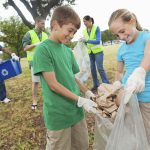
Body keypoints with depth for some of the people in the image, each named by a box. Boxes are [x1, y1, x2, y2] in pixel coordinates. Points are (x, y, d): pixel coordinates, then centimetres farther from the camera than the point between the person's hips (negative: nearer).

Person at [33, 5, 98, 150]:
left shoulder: (68, 50, 7)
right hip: (58, 114, -7)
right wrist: (80, 100, -17)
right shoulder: (43, 49, -15)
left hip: (76, 110, 7)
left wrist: (87, 92, 3)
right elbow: (53, 85, -18)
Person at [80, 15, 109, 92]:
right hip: (90, 52, 5)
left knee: (100, 68, -6)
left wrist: (86, 40, -28)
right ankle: (96, 85, 18)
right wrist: (83, 41, -13)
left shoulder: (96, 28, -13)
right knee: (92, 69, 7)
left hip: (98, 51, -5)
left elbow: (98, 41, -20)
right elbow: (86, 42, 10)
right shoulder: (85, 31, 3)